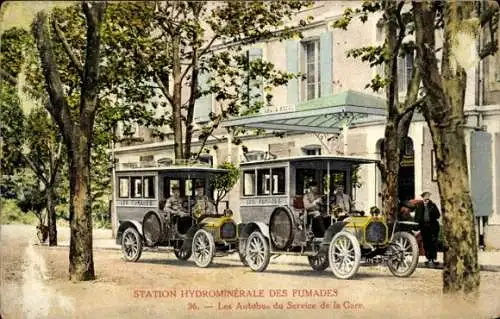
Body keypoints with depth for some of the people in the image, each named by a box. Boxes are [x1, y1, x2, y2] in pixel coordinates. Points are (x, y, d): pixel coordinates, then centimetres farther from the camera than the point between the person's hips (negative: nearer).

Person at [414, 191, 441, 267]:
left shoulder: (433, 205, 6)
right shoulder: (419, 206, 9)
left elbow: (438, 215, 0)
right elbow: (416, 217, 10)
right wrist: (417, 225, 0)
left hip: (432, 226, -1)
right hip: (424, 226, 2)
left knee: (433, 243, -6)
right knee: (426, 244, 3)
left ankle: (433, 259, -4)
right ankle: (429, 259, 10)